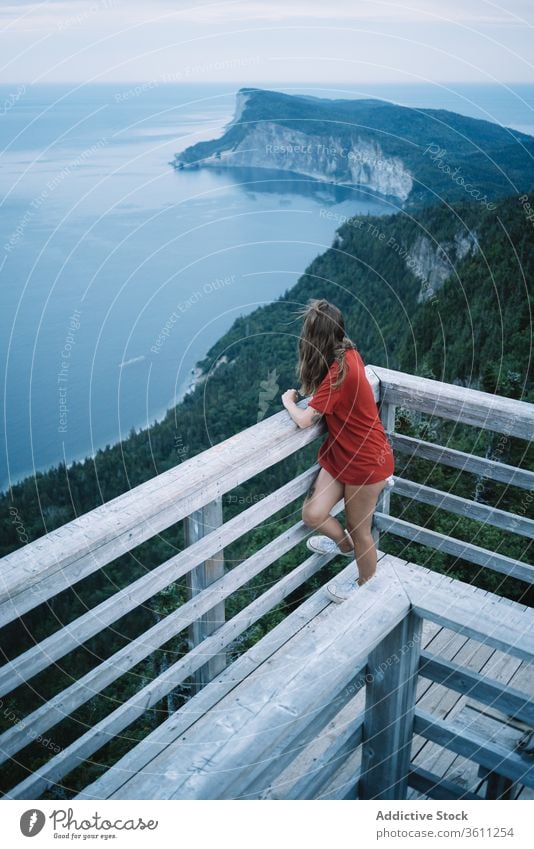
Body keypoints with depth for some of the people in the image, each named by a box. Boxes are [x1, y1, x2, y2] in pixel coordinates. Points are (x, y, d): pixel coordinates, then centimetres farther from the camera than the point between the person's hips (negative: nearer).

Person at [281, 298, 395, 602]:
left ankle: (366, 586, 35)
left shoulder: (340, 370, -28)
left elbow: (305, 419, -24)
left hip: (365, 460, -7)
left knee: (359, 530, 11)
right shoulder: (348, 353, -2)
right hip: (341, 453, 8)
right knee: (313, 514, 2)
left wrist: (288, 400, -6)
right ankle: (346, 545, 33)